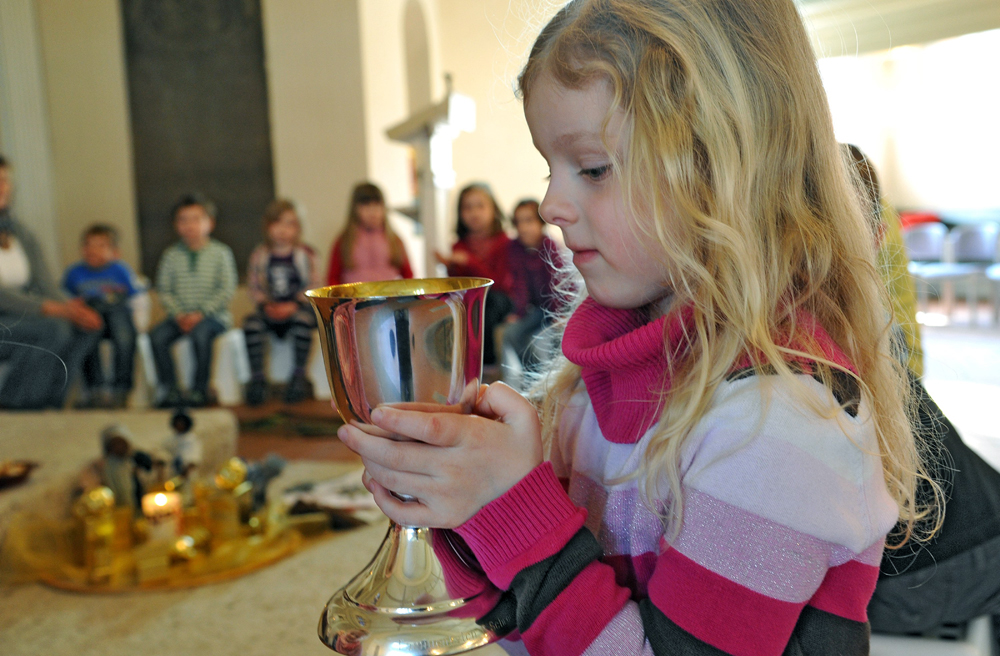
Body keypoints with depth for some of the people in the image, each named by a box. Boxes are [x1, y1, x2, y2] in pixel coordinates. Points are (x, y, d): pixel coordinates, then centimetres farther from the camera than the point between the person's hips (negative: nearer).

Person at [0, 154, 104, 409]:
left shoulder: (21, 233, 11)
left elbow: (46, 286, 4)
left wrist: (70, 307, -16)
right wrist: (48, 308, -28)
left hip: (21, 318, 6)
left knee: (87, 327, -16)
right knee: (52, 329, -31)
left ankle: (51, 403, -16)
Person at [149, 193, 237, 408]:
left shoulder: (220, 253, -1)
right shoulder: (172, 255, 8)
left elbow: (227, 290, -7)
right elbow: (164, 290, 6)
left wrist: (201, 314, -15)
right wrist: (178, 315, -10)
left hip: (213, 315, -4)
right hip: (181, 315, 4)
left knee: (200, 334, -34)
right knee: (157, 336, -22)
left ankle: (200, 390, -18)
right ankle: (170, 389, -11)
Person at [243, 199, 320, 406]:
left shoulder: (305, 255, 3)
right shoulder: (259, 256, 8)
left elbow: (312, 287, -1)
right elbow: (254, 288, 8)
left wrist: (294, 305, -14)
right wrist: (266, 305, -11)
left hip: (297, 307, -2)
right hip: (270, 309, 2)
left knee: (303, 320, -36)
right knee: (251, 324, -28)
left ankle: (299, 375, -19)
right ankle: (257, 377, -16)